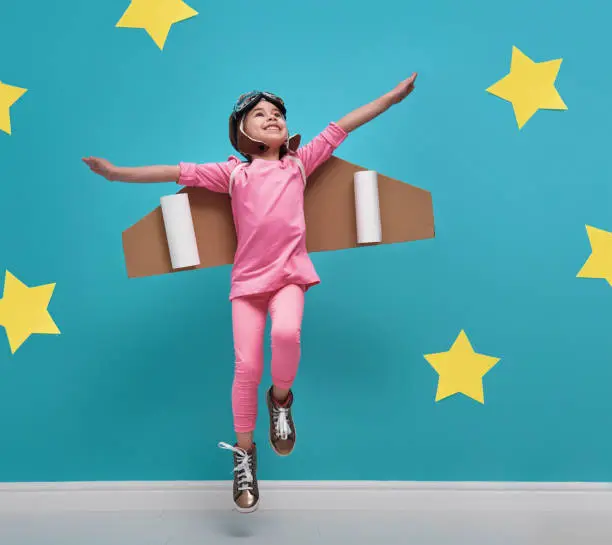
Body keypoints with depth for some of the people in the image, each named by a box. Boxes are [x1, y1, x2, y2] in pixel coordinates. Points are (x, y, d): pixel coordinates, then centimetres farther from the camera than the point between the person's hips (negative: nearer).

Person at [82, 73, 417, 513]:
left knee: (286, 332, -30)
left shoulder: (299, 162, 10)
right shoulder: (233, 172, 6)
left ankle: (281, 398, 3)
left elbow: (342, 127, 10)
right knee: (247, 366, -5)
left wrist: (393, 96, 13)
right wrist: (117, 172, 0)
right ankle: (244, 453, 17)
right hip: (248, 278, 0)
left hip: (289, 272, 0)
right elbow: (177, 173, 3)